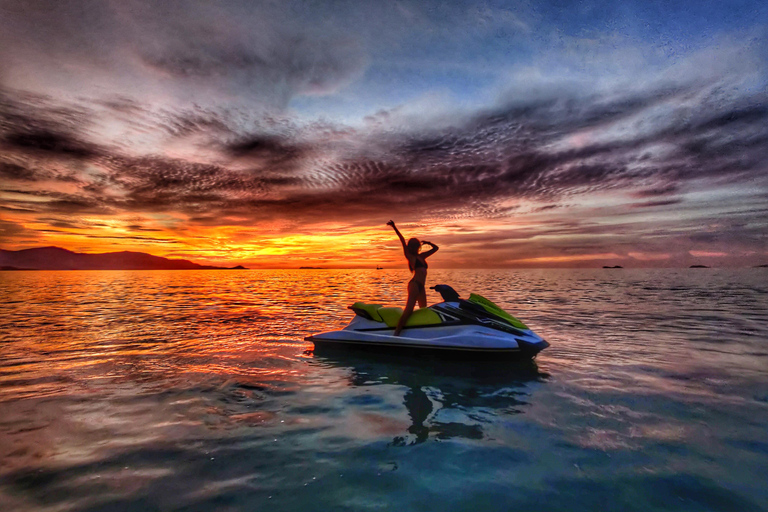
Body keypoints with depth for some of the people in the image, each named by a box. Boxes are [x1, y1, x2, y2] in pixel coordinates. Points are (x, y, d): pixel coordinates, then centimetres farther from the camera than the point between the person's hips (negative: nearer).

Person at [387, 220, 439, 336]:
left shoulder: (421, 256, 20)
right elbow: (403, 241, -8)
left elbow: (436, 248, 28)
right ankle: (397, 332, -24)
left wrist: (429, 243, 11)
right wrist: (394, 227, -17)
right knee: (409, 309, -19)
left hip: (421, 286, 8)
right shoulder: (410, 256, 2)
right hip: (414, 284, -8)